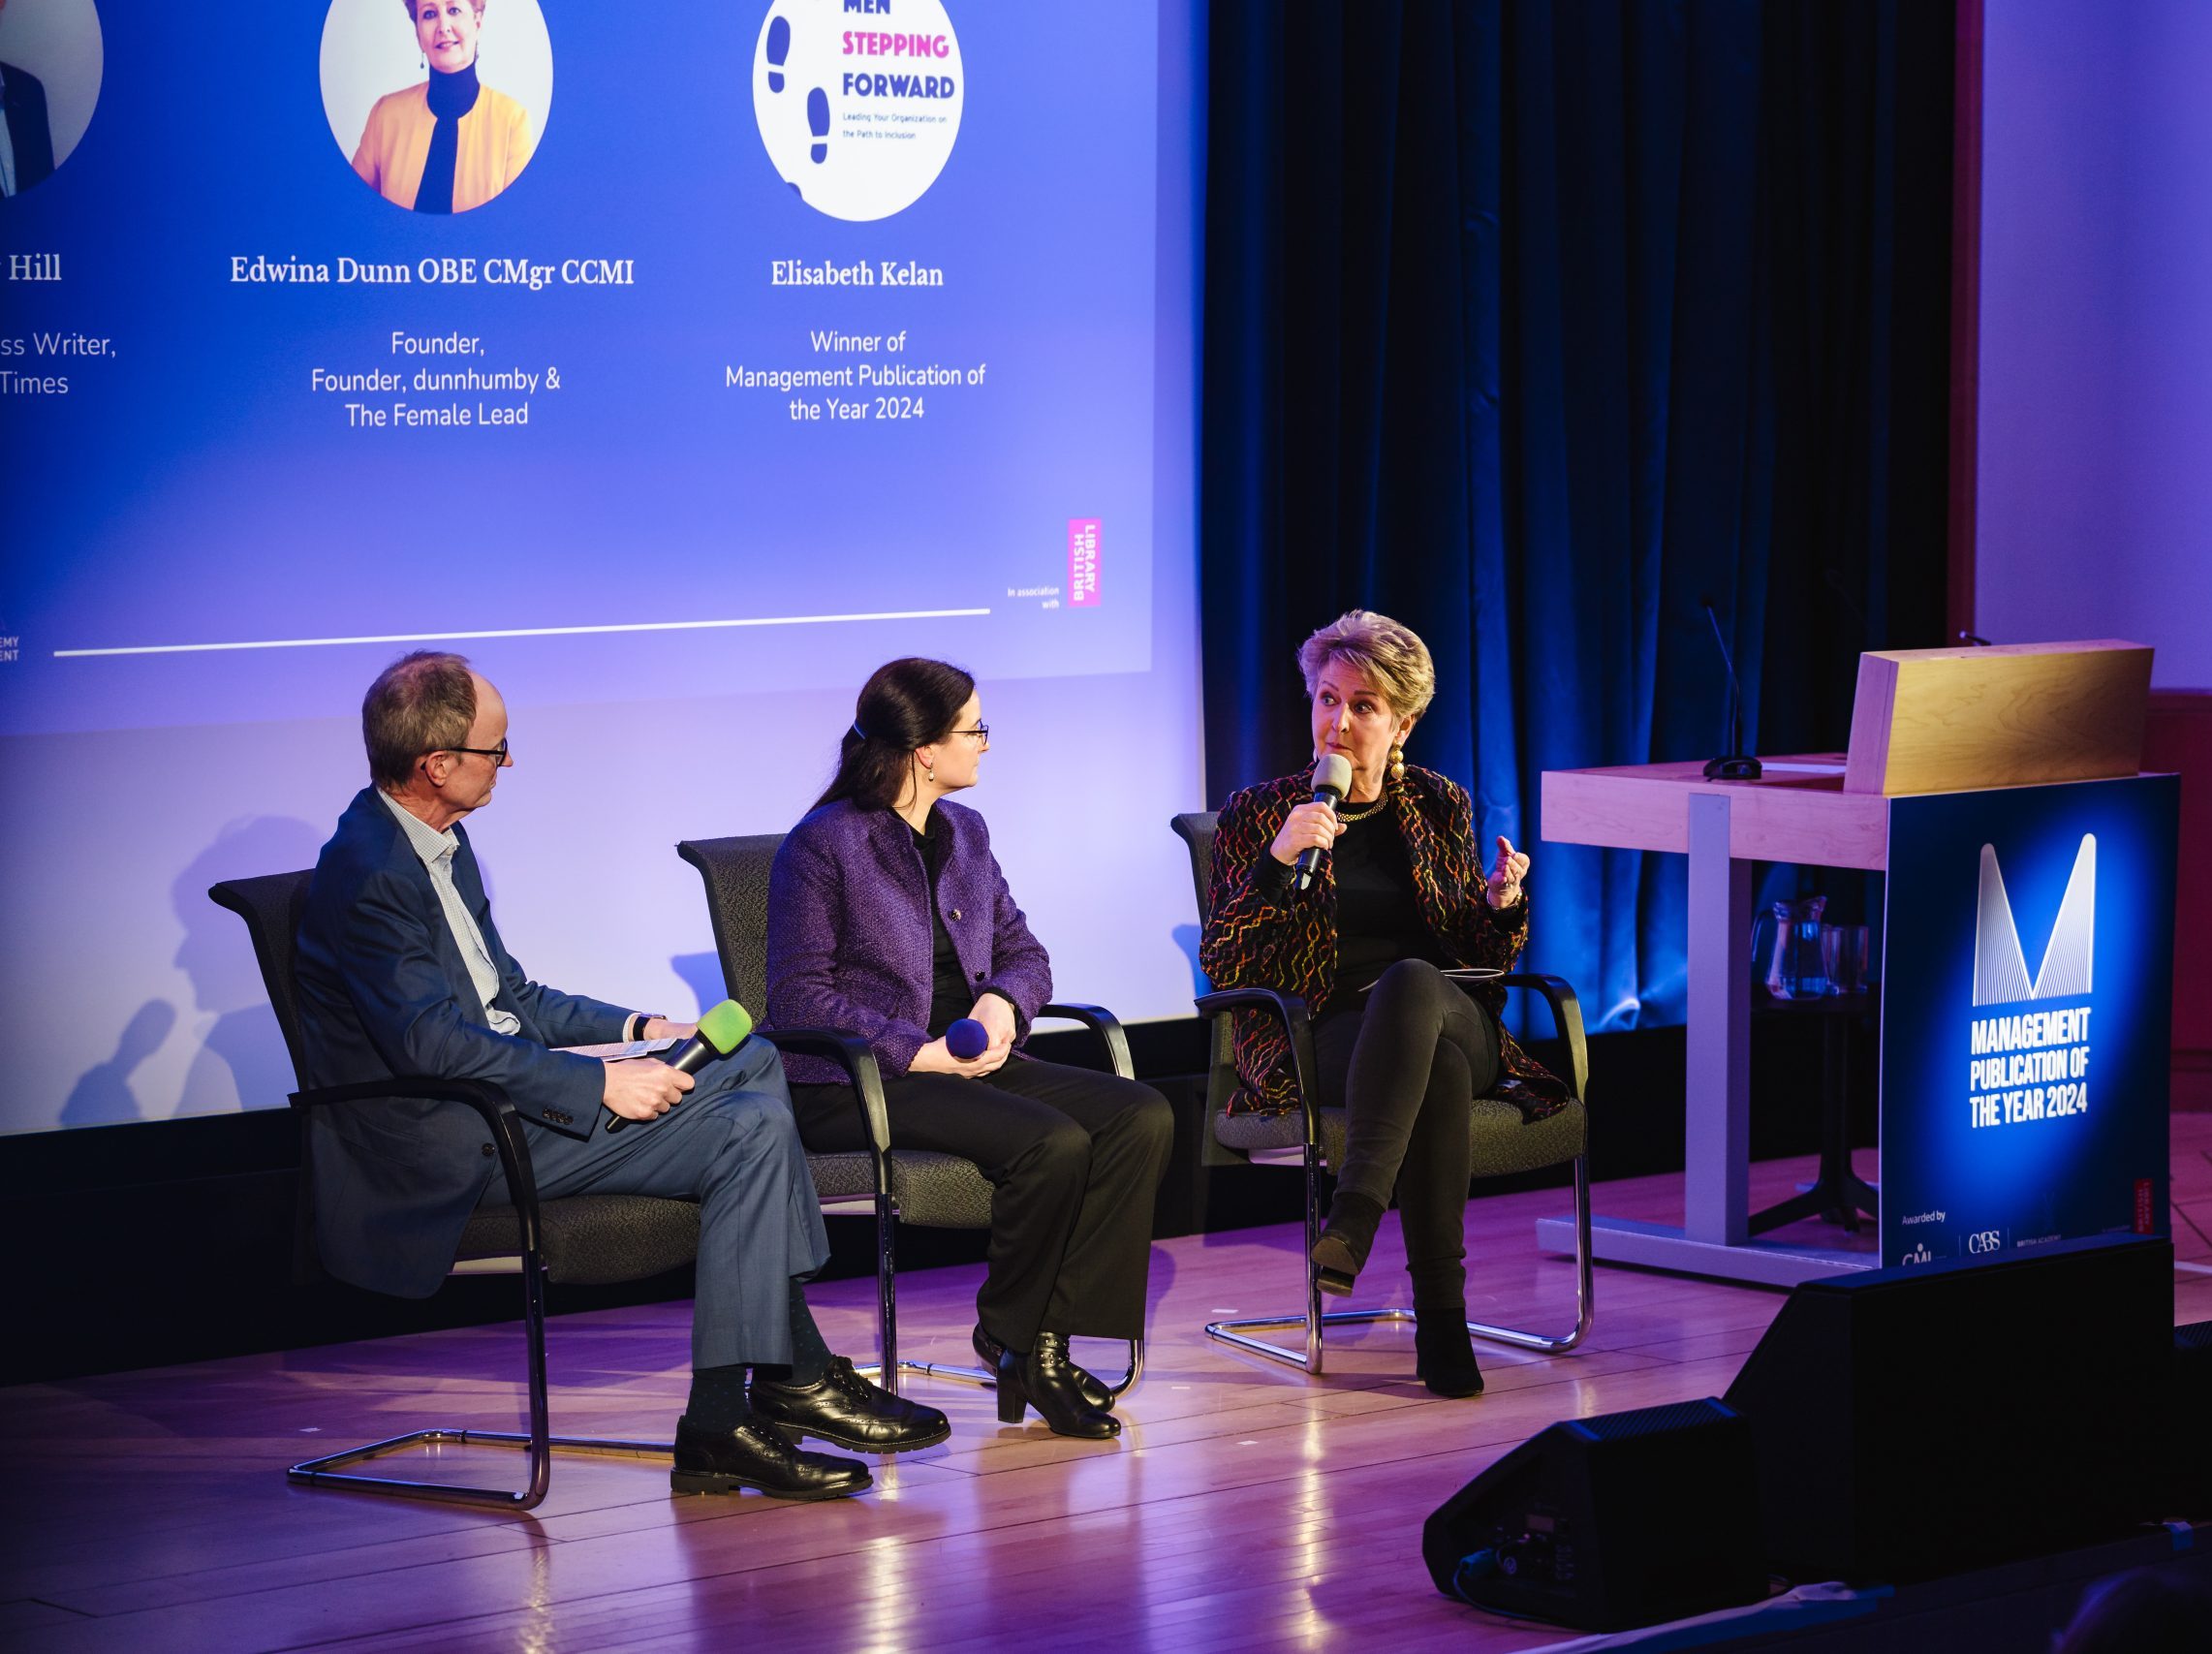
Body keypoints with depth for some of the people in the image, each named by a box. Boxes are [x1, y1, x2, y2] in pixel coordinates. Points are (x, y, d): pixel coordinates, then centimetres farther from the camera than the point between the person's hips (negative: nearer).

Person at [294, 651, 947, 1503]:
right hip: (454, 1146, -11)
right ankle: (719, 1424, -15)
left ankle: (795, 1370, 4)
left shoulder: (439, 842, 13)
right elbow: (432, 1041, -26)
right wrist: (600, 1084, -23)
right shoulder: (369, 874, -20)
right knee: (752, 1129, -16)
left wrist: (635, 1029, 9)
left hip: (502, 1083, 11)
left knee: (751, 1060, 11)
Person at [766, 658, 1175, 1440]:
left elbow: (1023, 952, 20)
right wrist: (917, 1052, -20)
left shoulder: (966, 833, 16)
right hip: (856, 1084, -8)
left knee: (1141, 1118, -15)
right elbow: (800, 996, -11)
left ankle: (1046, 1337, -16)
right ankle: (1009, 1336, -7)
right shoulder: (823, 845, -7)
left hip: (969, 1062, 8)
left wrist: (1002, 999, -5)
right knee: (1052, 1143, -30)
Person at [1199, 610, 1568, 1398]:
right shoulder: (1258, 815, 8)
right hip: (1321, 1033, -2)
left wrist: (1501, 904, -4)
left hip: (1449, 1014, 2)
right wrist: (1278, 861, -15)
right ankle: (1440, 1322, -44)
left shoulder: (1439, 806, 16)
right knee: (1439, 1066, -40)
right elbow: (1221, 965, -1)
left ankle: (1354, 1215, -51)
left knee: (1409, 979, -39)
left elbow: (1483, 958, 19)